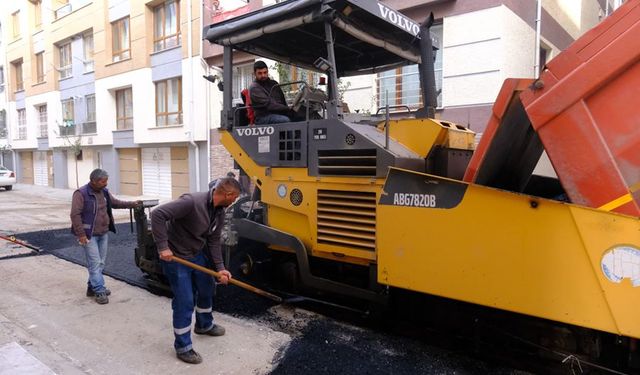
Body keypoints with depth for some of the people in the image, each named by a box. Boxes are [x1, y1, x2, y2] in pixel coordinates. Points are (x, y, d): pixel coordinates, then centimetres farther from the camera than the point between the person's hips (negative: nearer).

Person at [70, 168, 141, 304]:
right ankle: (99, 291, -1)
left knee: (100, 263, 12)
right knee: (95, 263, -6)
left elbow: (115, 203, 22)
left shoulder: (105, 192, 6)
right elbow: (75, 215, -17)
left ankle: (92, 287, 25)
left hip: (104, 233, 7)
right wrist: (81, 234, -20)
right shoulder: (81, 194, -15)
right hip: (90, 235, -7)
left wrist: (132, 204, 12)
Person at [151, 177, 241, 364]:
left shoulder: (219, 212, -4)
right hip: (175, 258, -8)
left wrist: (220, 268, -4)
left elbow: (214, 241, 3)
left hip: (198, 255, 8)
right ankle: (183, 347, 15)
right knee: (185, 301, -2)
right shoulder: (192, 202, -31)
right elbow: (157, 214, -32)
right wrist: (163, 247, -31)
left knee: (207, 290, 21)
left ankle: (204, 325, 47)